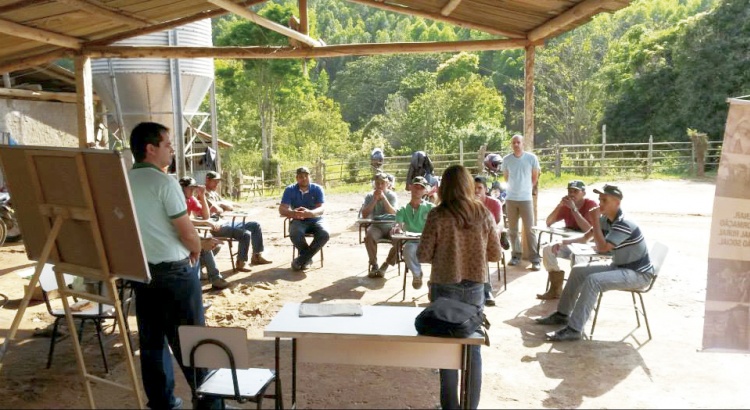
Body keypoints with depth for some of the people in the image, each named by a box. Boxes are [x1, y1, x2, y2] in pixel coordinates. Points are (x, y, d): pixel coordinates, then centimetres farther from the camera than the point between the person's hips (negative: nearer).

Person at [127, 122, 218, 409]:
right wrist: (195, 250, 4)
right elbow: (187, 232, -16)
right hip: (175, 271, -7)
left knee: (151, 341, 13)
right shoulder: (164, 182, -16)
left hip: (140, 270, 7)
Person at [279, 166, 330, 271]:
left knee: (324, 234, -32)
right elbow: (282, 209, -13)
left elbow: (321, 209, -16)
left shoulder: (317, 189, -4)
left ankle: (301, 259, -16)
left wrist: (310, 213, -41)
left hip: (315, 220, 1)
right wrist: (292, 213, -38)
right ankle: (307, 258, -9)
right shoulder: (290, 190, -4)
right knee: (295, 234, -36)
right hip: (298, 221, 0)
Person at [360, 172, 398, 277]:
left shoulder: (392, 195, 0)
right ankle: (374, 265, -17)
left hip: (390, 226, 0)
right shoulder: (369, 196, 3)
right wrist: (375, 199, -15)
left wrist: (383, 198, -20)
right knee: (368, 236, -33)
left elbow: (394, 214, -15)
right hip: (375, 226, 0)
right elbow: (364, 215, -9)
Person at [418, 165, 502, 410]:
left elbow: (423, 255, -9)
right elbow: (496, 254, 3)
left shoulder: (437, 215, -11)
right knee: (473, 348, 13)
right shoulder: (483, 213, -3)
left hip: (445, 288, -2)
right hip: (475, 288, 2)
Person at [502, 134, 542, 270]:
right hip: (510, 199, 2)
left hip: (526, 198, -2)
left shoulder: (531, 158, -6)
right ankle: (516, 255, 21)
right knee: (512, 229, 9)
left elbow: (535, 176, 8)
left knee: (529, 230, -3)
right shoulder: (506, 159, -1)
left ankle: (535, 259, 1)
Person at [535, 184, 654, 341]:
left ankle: (574, 329, -27)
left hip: (638, 273, -9)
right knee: (578, 270, 7)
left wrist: (595, 220, -25)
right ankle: (562, 314, 15)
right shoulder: (606, 219, 1)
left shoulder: (624, 224, -26)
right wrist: (565, 241, -3)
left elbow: (602, 247, -29)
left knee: (593, 280, -29)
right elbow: (586, 237, 14)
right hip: (619, 265, 9)